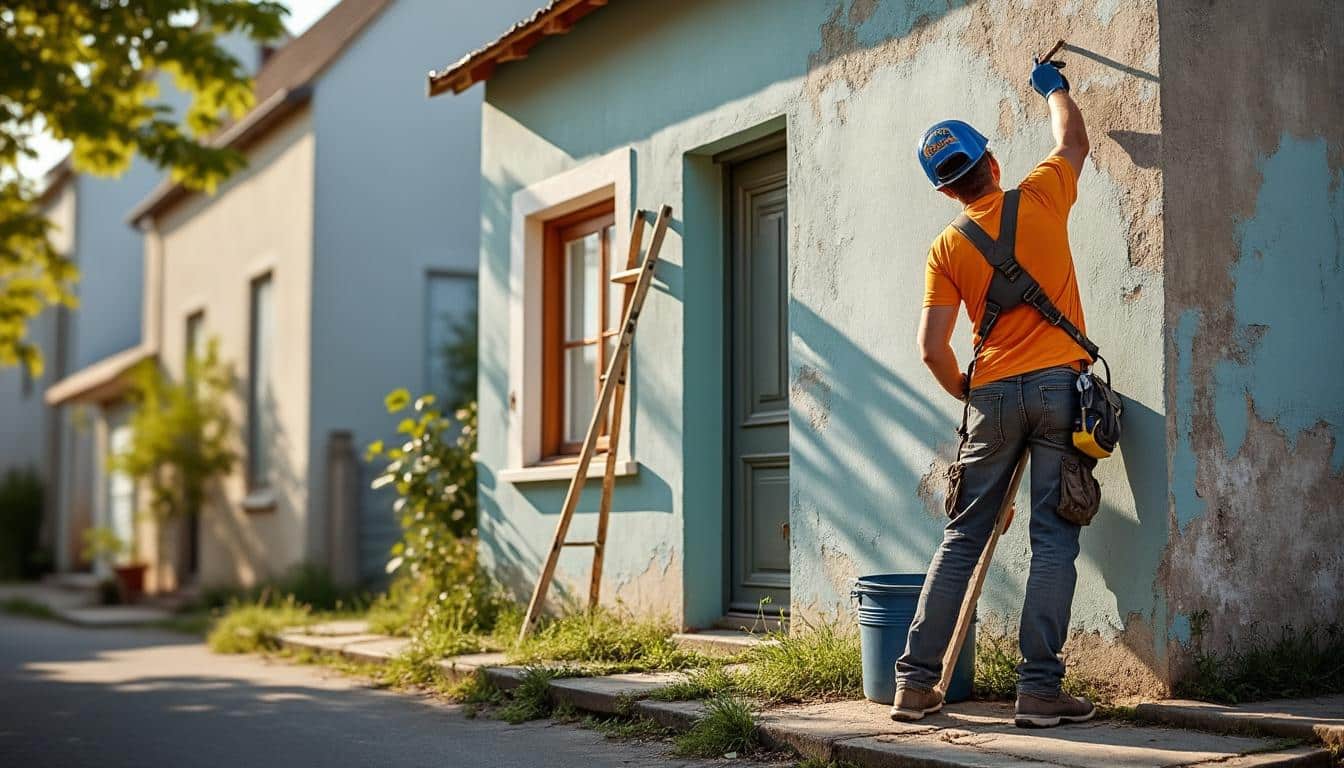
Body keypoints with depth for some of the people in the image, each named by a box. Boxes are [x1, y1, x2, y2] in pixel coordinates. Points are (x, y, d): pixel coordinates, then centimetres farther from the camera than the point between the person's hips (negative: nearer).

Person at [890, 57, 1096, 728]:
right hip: (1060, 385, -1)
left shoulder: (947, 249, 3)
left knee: (963, 538, 8)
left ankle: (916, 680, 9)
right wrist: (1053, 86, 40)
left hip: (993, 394, 1)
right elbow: (1074, 140, 24)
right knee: (1053, 541, -1)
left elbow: (932, 349, -3)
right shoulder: (1041, 198, 2)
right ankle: (1039, 689, -3)